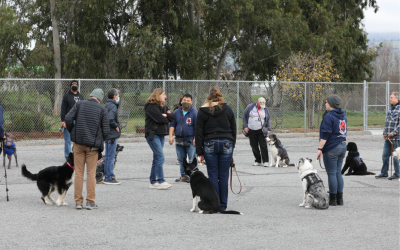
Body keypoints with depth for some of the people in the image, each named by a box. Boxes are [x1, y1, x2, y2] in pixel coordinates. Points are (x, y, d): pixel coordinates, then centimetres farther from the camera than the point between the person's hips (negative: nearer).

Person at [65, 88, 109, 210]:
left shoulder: (80, 104, 3)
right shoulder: (102, 109, 1)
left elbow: (68, 119, -6)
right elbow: (106, 130, -2)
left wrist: (73, 132, 10)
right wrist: (100, 142, 15)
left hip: (79, 142, 1)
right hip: (93, 144, -1)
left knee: (78, 172, 6)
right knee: (91, 173, 5)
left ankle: (78, 202, 7)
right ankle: (90, 202, 4)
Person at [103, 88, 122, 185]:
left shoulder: (106, 105, 13)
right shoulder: (113, 106, -16)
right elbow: (110, 119, -29)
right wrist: (116, 126, -14)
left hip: (107, 134, 10)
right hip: (112, 134, -10)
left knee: (107, 156, 15)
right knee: (111, 156, -5)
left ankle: (107, 176, 20)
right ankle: (109, 178, -2)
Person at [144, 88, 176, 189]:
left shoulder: (163, 106, 18)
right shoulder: (151, 106, -10)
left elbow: (173, 117, 11)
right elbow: (159, 118, -20)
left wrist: (166, 115, -8)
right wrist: (167, 118, -1)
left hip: (161, 134, 9)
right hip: (152, 134, -9)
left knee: (157, 158, 9)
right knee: (160, 157, -15)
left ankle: (153, 182, 13)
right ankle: (160, 181, -17)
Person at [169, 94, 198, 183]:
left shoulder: (194, 113, -3)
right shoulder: (176, 112, 11)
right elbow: (172, 125, 13)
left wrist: (195, 139, -12)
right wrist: (171, 136, 2)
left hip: (190, 140, -5)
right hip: (179, 140, 5)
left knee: (192, 160, -5)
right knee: (181, 159, 11)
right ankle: (183, 176, 20)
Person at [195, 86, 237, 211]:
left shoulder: (203, 111, 1)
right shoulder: (227, 109, 5)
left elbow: (199, 132, 1)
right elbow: (233, 129, 9)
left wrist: (199, 152, 4)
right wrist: (232, 146, 17)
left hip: (209, 145, -1)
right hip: (226, 144, 1)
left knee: (213, 176, 3)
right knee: (223, 176, 4)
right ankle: (223, 205, 7)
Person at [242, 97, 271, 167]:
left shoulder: (265, 109, 7)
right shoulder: (250, 107, 1)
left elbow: (268, 120, 14)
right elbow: (244, 117, 7)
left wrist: (268, 129, 4)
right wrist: (245, 126, 0)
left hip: (261, 130, 0)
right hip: (251, 131, 0)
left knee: (263, 145, -8)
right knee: (254, 146, 3)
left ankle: (265, 161, -4)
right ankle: (258, 161, 13)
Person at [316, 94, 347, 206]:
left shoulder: (329, 117, -14)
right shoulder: (343, 117, 13)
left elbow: (325, 135, -19)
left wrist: (320, 149, -18)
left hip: (331, 148, -8)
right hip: (342, 147, 8)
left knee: (331, 173, -3)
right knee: (338, 172, 12)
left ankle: (333, 199, 0)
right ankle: (340, 199, 13)